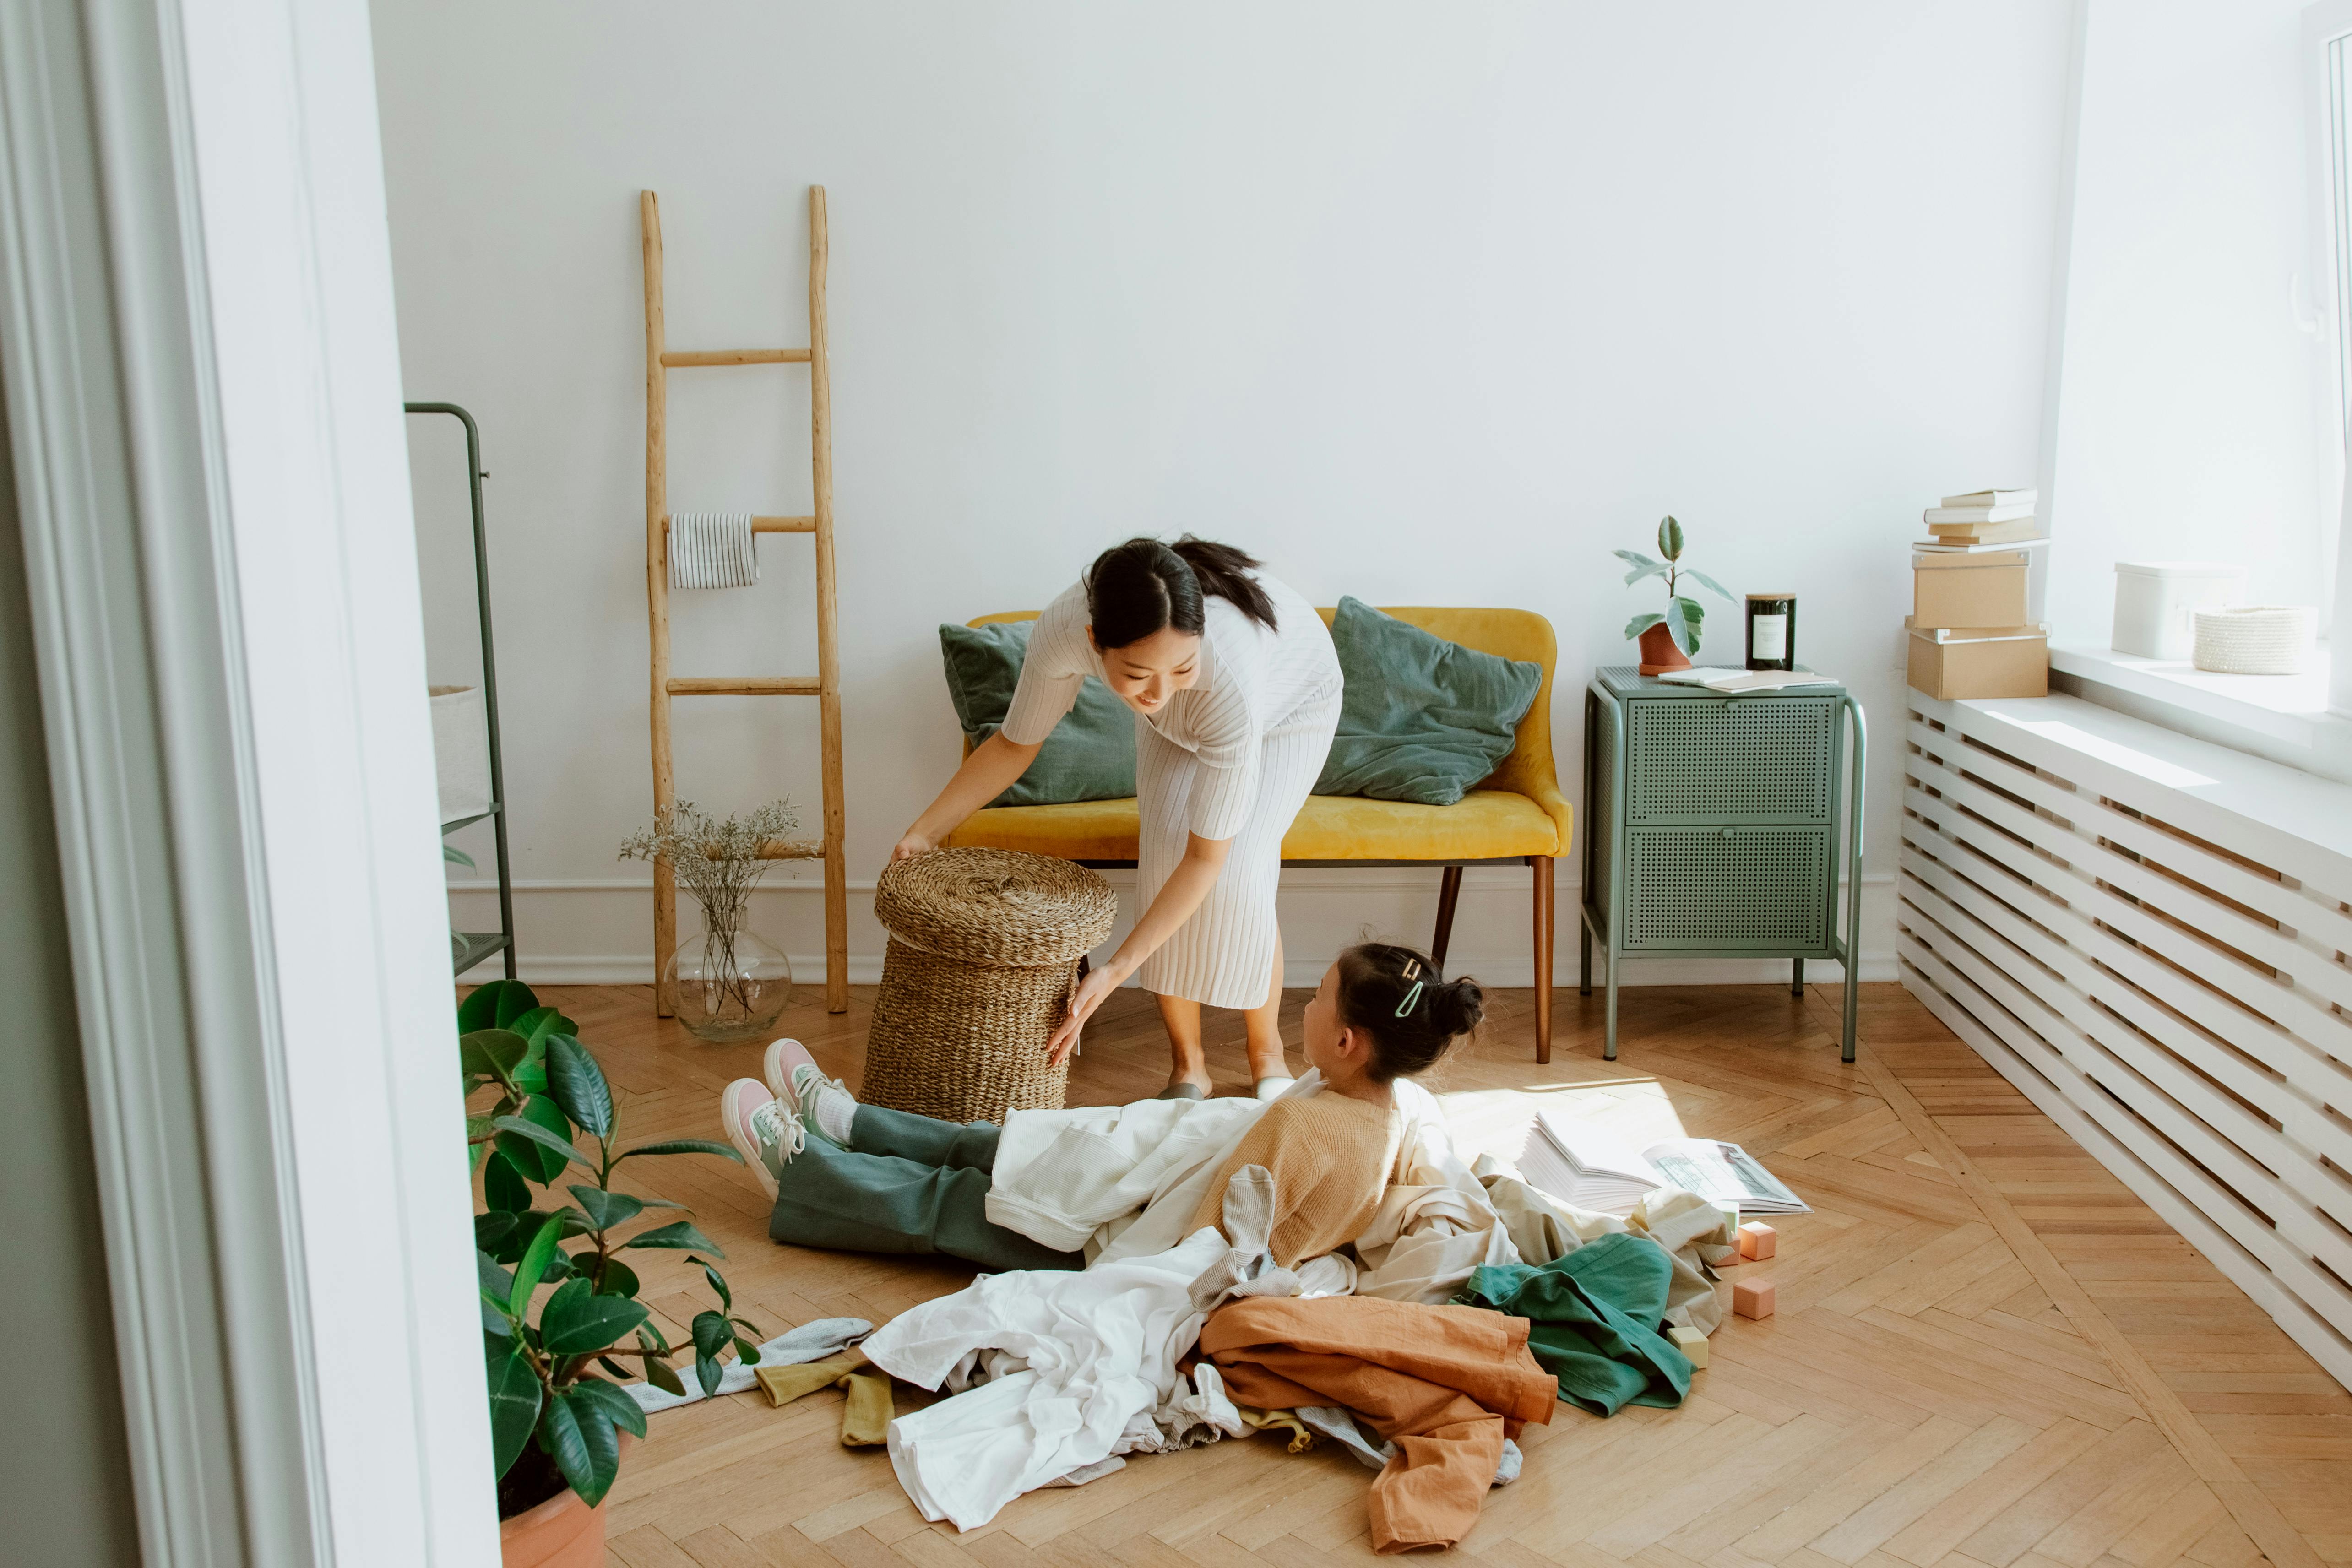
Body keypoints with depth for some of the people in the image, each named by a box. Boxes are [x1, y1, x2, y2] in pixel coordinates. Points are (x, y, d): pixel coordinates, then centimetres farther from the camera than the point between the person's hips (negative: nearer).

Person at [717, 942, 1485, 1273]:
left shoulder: (1301, 1122, -35)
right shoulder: (1385, 1111, -8)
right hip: (1170, 1219, 8)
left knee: (948, 1203, 7)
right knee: (989, 1149, 17)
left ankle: (799, 1166, 28)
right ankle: (840, 1125, 37)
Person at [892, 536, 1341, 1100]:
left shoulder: (1229, 677, -48)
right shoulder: (1063, 630, -39)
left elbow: (1207, 856, -38)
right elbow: (1014, 744, -16)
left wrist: (1116, 971, -39)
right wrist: (924, 833, -16)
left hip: (1292, 706, -3)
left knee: (1237, 875, -19)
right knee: (1162, 861, -13)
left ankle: (1268, 1057, 7)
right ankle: (1188, 1064, 7)